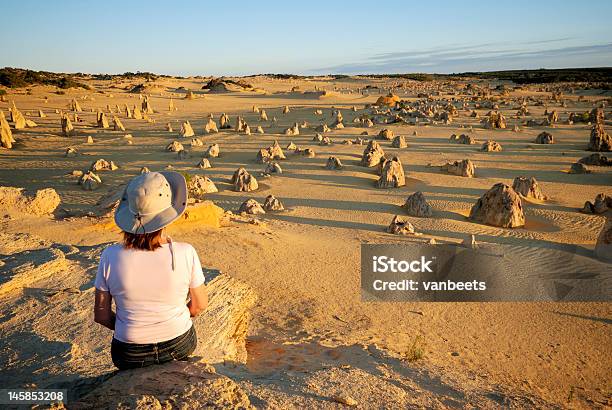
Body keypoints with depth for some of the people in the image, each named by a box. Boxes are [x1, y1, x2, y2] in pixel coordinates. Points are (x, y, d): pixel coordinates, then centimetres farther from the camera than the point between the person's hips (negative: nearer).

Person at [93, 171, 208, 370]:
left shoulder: (110, 256, -17)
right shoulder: (185, 253, -21)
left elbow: (101, 315, -7)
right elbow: (199, 305, -8)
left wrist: (130, 327, 11)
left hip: (130, 356, 1)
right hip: (180, 347, 0)